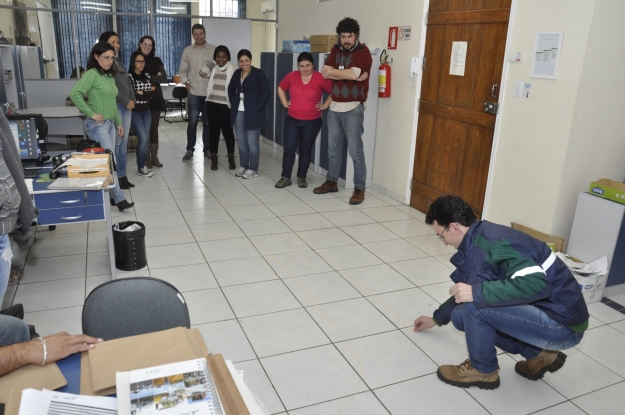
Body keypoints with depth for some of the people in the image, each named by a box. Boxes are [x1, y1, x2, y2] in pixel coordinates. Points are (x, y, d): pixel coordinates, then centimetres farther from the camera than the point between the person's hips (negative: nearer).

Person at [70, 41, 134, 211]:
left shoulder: (110, 75, 13)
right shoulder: (92, 74, -11)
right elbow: (75, 94, -21)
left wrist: (118, 122, 18)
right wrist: (91, 113, -19)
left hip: (110, 123, 8)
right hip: (98, 125, -8)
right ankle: (119, 199, -5)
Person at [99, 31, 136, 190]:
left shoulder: (118, 61, 21)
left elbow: (128, 83, 19)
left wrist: (132, 100, 6)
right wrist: (126, 102, -11)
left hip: (127, 105, 8)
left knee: (124, 142, 8)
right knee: (116, 143, -8)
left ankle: (122, 175, 14)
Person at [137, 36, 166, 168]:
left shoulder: (157, 61, 10)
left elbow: (164, 78, -1)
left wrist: (148, 77, -10)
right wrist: (155, 78, -10)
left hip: (155, 98, 3)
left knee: (154, 127, 6)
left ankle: (154, 156, 12)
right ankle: (146, 157, 5)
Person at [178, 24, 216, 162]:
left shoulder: (213, 50, 1)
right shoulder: (187, 50, 7)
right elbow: (182, 70, 12)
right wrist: (187, 85, 2)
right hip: (193, 93, 1)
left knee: (208, 123, 6)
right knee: (192, 122, 1)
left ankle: (207, 149, 17)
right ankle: (189, 150, 10)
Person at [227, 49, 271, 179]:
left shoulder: (258, 73, -9)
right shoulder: (237, 73, 9)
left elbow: (267, 92, -12)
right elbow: (231, 88, 24)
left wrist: (257, 106, -15)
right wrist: (233, 103, 11)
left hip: (252, 113, -6)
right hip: (238, 112, 6)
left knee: (252, 142, 0)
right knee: (241, 141, 12)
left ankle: (253, 169, 11)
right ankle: (243, 166, 26)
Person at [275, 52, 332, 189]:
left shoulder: (320, 78, -10)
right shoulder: (292, 76, -2)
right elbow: (281, 88, 15)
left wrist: (325, 105, -5)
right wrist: (284, 102, 7)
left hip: (312, 122, -2)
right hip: (292, 120, 2)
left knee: (305, 150, 8)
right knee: (289, 148, 1)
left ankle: (301, 177, 22)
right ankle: (285, 177, 11)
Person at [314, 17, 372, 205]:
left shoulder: (363, 52, -8)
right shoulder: (336, 51, 10)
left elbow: (352, 73, -24)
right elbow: (324, 73, -4)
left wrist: (332, 71, -8)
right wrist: (349, 76, -14)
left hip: (353, 108, -6)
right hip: (334, 107, 6)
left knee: (355, 150, -4)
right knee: (333, 147, 14)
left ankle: (359, 189, 5)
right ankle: (331, 181, 28)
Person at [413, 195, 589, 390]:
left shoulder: (492, 241, -23)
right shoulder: (478, 241, 7)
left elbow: (537, 285, -36)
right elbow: (466, 291, 22)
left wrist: (476, 293, -33)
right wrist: (437, 318, 33)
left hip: (564, 324, -9)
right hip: (543, 314, 9)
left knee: (474, 307, -23)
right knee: (461, 315, 8)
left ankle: (483, 371, 4)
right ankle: (539, 355, 16)